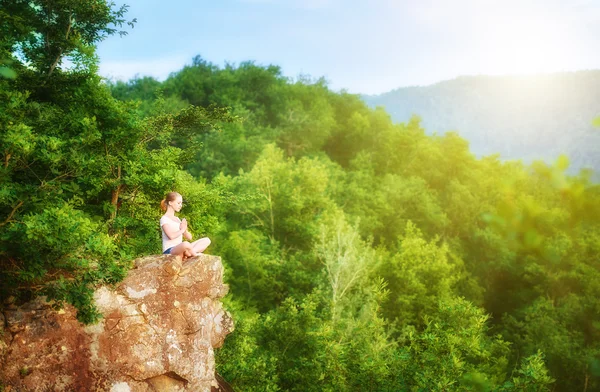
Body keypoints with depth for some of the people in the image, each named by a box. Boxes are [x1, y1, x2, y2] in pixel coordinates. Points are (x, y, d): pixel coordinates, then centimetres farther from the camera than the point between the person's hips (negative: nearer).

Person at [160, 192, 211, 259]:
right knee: (185, 244, -43)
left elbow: (189, 237, 19)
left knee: (206, 240, -2)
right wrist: (182, 230, -4)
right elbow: (171, 236, -21)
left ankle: (188, 253, -24)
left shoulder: (177, 219, 21)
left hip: (179, 249, 9)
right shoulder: (164, 219, -3)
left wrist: (185, 230, -2)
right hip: (169, 251, -9)